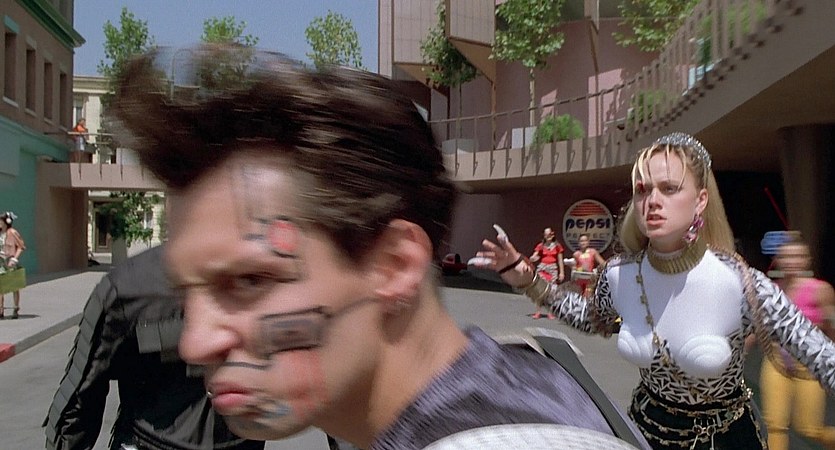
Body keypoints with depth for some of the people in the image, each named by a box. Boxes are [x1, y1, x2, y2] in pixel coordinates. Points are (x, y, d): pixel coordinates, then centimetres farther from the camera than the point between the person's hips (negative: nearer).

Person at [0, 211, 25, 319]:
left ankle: (16, 310, 15)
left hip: (11, 262, -5)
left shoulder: (12, 232, -9)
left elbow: (21, 247, -9)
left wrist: (14, 259, -17)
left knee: (14, 286, 5)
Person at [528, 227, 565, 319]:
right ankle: (538, 312, 2)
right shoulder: (541, 246, 3)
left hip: (553, 269, 0)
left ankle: (551, 312, 6)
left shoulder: (557, 246, 3)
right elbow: (532, 258, -1)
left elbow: (560, 260, 6)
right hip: (542, 268, 0)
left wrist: (561, 272, 0)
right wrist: (533, 258, -24)